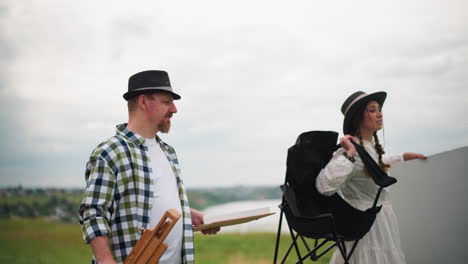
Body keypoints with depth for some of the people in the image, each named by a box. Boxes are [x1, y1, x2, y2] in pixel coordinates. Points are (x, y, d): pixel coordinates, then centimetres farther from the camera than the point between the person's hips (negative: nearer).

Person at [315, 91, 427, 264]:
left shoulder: (371, 145, 8)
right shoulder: (351, 150, -21)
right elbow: (324, 186, -36)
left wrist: (404, 157, 37)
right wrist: (348, 154, -36)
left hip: (380, 217, 9)